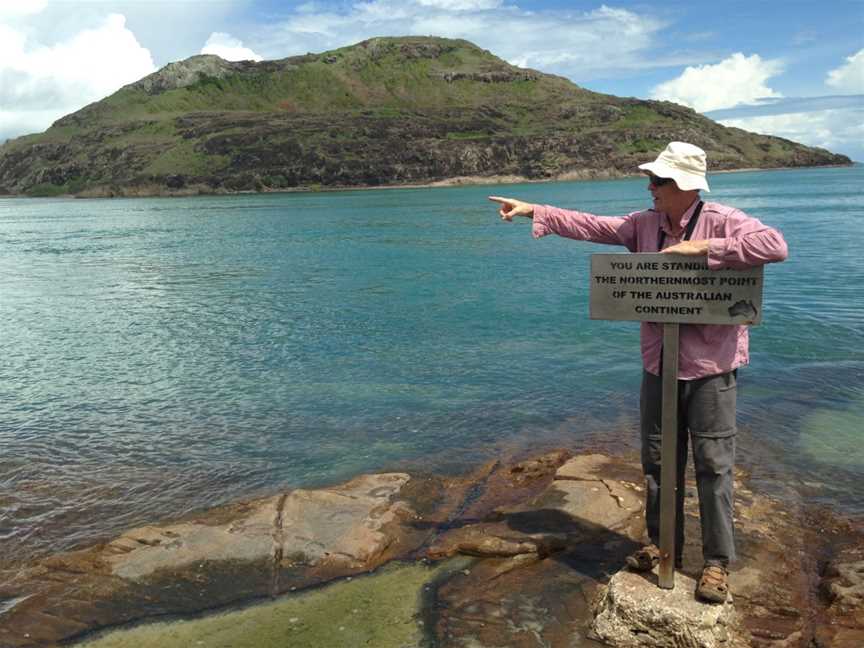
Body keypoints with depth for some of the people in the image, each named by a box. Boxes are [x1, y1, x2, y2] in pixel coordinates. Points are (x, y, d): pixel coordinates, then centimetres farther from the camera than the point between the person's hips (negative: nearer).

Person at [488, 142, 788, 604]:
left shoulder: (722, 221, -12)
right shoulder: (645, 224, 4)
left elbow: (775, 246, -26)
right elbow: (590, 226, 7)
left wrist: (705, 247, -27)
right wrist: (533, 211, 5)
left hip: (710, 367, -5)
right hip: (658, 364, 5)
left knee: (713, 466, 4)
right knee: (657, 461, 14)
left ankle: (717, 562, 18)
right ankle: (662, 545, 31)